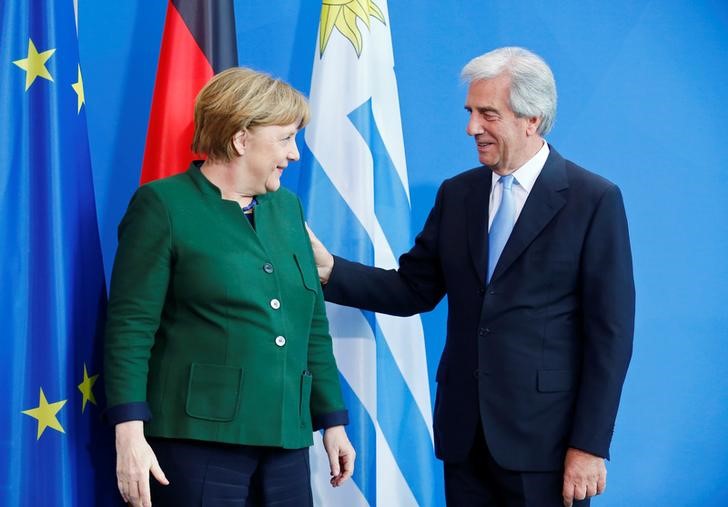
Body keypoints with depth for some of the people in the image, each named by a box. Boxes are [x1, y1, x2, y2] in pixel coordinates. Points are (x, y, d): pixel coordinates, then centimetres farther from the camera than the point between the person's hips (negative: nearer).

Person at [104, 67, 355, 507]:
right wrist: (130, 432, -17)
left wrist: (332, 420, 16)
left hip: (286, 440, 6)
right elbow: (131, 327, -9)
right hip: (199, 438, -6)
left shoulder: (287, 207, 15)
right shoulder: (163, 205, -4)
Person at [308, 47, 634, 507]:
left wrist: (590, 446, -12)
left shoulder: (594, 200, -7)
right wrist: (330, 269, -7)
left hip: (544, 436, -5)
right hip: (464, 434, 5)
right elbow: (413, 290, 8)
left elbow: (609, 332, -9)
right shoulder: (457, 195, 10)